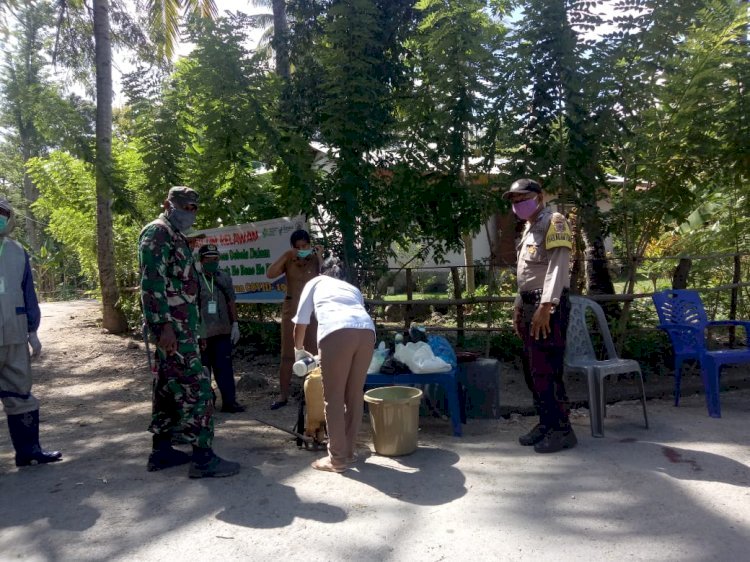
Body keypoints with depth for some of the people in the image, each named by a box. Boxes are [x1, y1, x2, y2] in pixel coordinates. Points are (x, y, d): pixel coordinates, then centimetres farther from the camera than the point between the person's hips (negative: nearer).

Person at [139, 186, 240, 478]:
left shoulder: (177, 236, 22)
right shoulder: (158, 232, -9)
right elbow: (152, 283, -19)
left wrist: (192, 329, 22)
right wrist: (164, 326, -25)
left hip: (181, 325, 10)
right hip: (172, 326, -10)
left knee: (168, 387, 13)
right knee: (196, 386, -10)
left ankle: (161, 450, 21)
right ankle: (203, 457, -6)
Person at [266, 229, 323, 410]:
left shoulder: (316, 260, 2)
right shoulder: (288, 261, 4)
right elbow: (270, 274, -11)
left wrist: (320, 257, -13)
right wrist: (285, 256, -13)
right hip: (291, 309, 1)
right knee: (287, 354, 3)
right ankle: (283, 395, 10)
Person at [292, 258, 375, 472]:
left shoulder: (315, 282, 31)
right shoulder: (353, 289, 39)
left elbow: (300, 324, 31)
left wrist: (299, 350, 50)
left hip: (336, 331, -4)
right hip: (367, 330, 4)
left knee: (333, 398, 7)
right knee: (355, 395, 17)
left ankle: (337, 458, 14)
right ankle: (349, 451, 29)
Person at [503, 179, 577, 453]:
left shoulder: (554, 223, -8)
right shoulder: (530, 229, 21)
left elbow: (558, 266, -19)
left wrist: (545, 307, -26)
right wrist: (519, 306, 18)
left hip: (548, 307, -9)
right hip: (530, 306, 9)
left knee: (546, 372, -8)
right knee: (532, 371, 12)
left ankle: (562, 430, 2)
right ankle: (546, 423, 23)